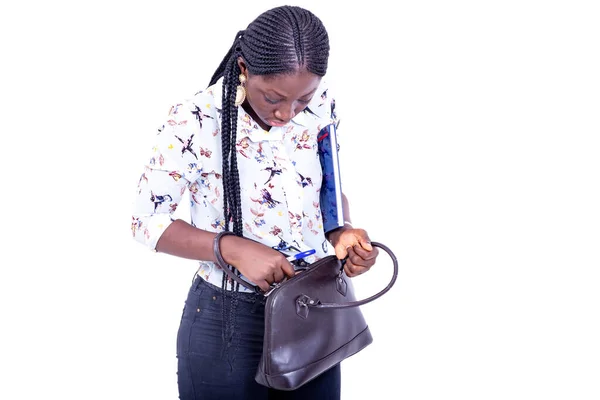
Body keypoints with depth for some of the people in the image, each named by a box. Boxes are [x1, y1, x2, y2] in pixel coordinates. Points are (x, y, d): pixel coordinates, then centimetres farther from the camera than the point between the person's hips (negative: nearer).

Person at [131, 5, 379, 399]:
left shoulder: (323, 105, -7)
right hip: (226, 322, -4)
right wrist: (234, 248, -26)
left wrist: (342, 231, -12)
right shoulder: (195, 122, -20)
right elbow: (148, 221, -13)